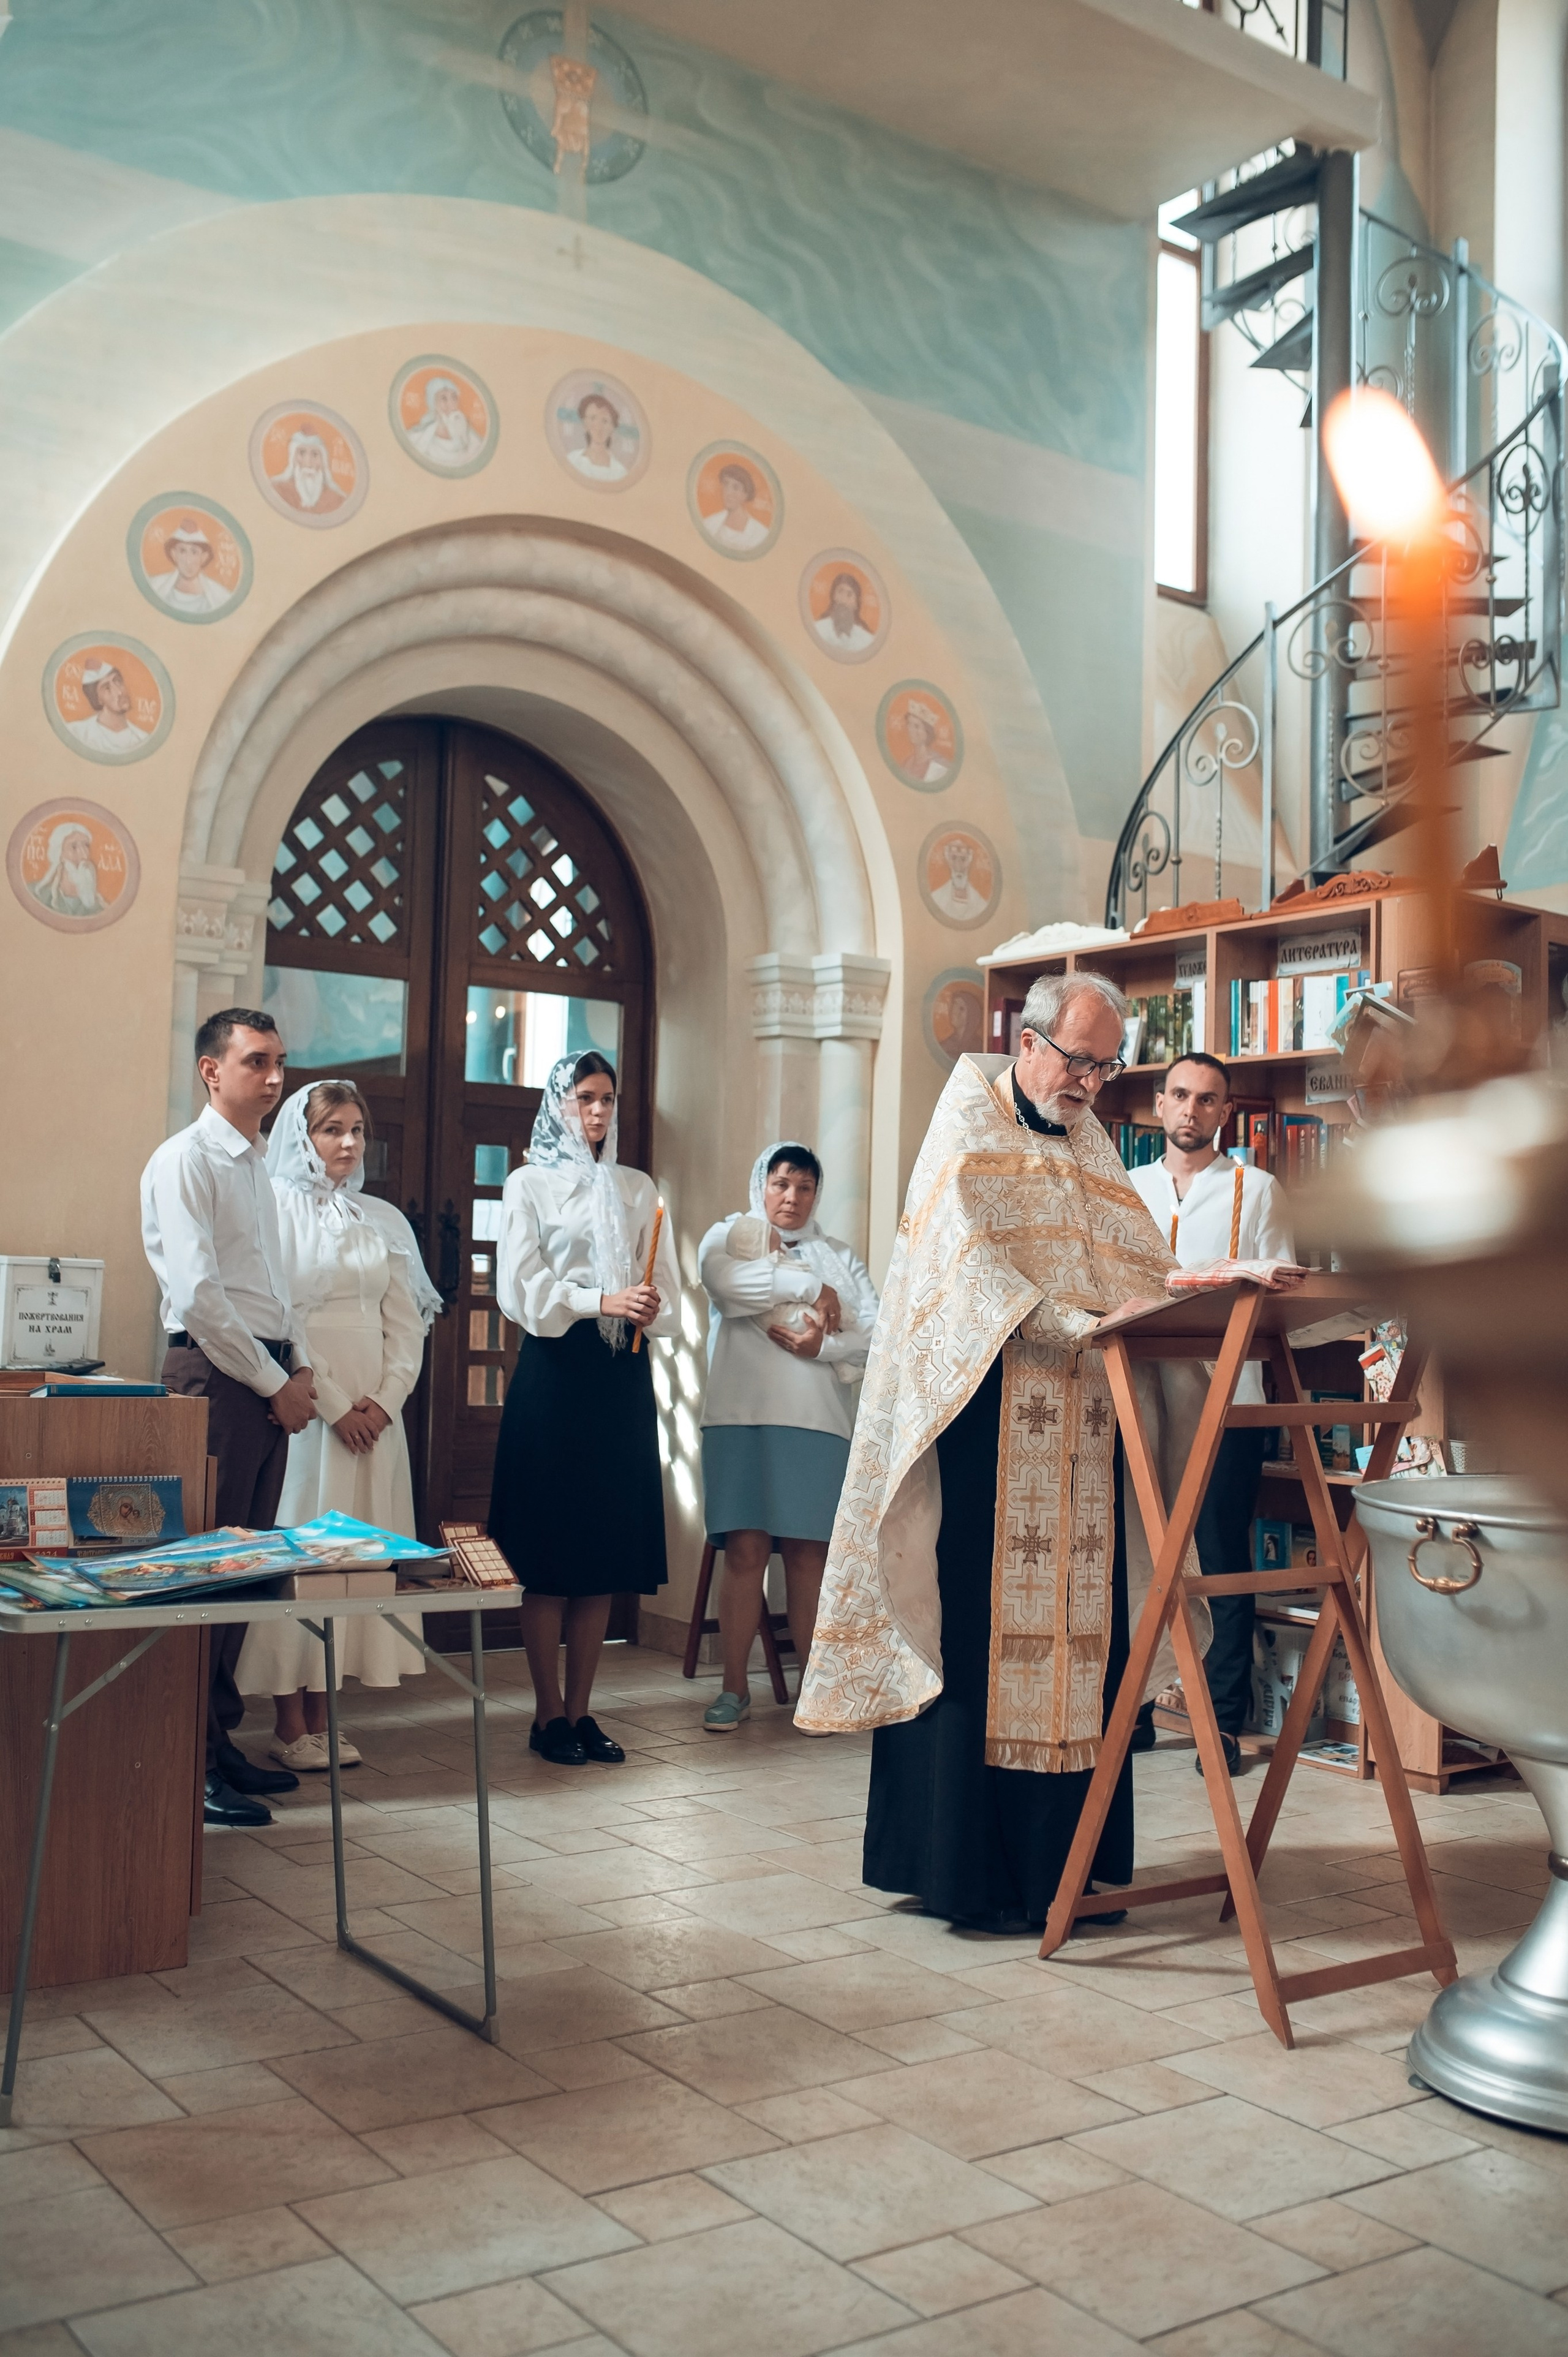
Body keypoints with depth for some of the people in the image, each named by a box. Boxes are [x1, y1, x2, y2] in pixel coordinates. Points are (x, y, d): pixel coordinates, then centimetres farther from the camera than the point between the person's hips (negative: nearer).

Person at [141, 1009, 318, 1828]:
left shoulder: (256, 1166, 20)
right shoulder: (186, 1160, -7)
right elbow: (199, 1295, -15)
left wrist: (301, 1367, 9)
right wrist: (276, 1384, -12)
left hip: (270, 1382, 8)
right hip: (215, 1377, -8)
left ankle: (220, 1737, 20)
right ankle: (191, 1761, -1)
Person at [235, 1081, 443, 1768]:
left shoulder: (384, 1220, 15)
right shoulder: (277, 1208, -1)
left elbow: (406, 1322, 12)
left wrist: (386, 1400, -3)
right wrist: (334, 1405, -13)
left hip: (375, 1409, 5)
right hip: (303, 1404, -5)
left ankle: (321, 1717, 9)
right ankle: (290, 1726, 1)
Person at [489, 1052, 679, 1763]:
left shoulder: (638, 1189, 15)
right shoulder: (529, 1185, 4)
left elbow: (667, 1287, 9)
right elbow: (521, 1288, -6)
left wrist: (652, 1309, -13)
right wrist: (601, 1301, -18)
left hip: (622, 1376, 4)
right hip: (555, 1369, -4)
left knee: (608, 1548, 4)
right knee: (552, 1551, -3)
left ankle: (580, 1710, 12)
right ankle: (548, 1714, 6)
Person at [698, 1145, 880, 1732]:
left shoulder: (839, 1257, 21)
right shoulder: (729, 1235, 14)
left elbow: (877, 1332, 8)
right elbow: (724, 1280, -11)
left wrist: (825, 1343, -10)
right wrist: (809, 1289, -6)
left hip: (819, 1420, 2)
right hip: (742, 1415, -2)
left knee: (810, 1555, 0)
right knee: (744, 1552, -5)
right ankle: (734, 1688, 3)